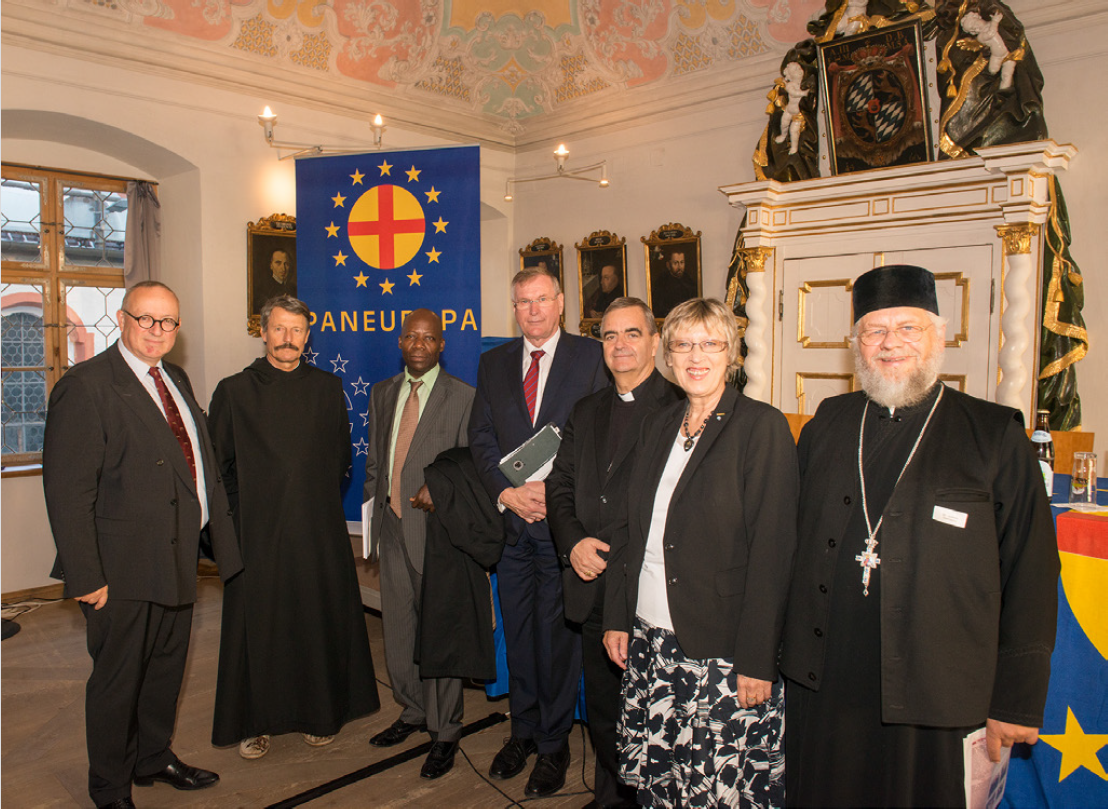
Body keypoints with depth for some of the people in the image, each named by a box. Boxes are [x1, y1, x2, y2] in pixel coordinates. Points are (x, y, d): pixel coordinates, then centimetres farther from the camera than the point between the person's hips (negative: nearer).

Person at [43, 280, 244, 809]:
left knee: (166, 666, 22)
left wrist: (220, 540, 10)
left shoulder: (176, 380, 11)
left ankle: (153, 757, 43)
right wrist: (86, 576, -19)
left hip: (177, 560, 7)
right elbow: (67, 490, -17)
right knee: (117, 678, 10)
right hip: (124, 569, -7)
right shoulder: (86, 386, -14)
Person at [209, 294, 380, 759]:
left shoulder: (328, 389, 7)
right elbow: (218, 463, 5)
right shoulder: (234, 391, 2)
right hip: (257, 532, -1)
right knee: (258, 625, 5)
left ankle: (318, 714, 25)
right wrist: (245, 510, 1)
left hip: (319, 531, 2)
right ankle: (255, 723, 22)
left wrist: (324, 501, 6)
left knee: (321, 621, 8)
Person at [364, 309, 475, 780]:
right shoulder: (382, 394, 14)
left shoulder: (462, 397, -4)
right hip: (392, 526, 6)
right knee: (398, 626, 15)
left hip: (436, 526, -5)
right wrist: (373, 509, 13)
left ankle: (445, 731, 16)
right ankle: (412, 712, 34)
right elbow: (374, 459, 18)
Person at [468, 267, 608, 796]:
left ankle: (553, 743, 24)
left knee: (558, 634, 5)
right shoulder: (493, 363, 10)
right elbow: (481, 438, 7)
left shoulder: (590, 358, -2)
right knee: (517, 632, 15)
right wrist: (506, 492, -7)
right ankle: (523, 730, 34)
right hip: (510, 519, 4)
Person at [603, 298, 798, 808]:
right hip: (649, 640, 6)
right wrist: (616, 617, 9)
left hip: (722, 649, -5)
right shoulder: (658, 426, 10)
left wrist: (757, 660, -15)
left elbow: (772, 551, -13)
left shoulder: (762, 427, -9)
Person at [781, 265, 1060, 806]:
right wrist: (779, 651, 10)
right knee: (818, 800, 16)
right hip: (820, 685, 3)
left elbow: (1031, 575, -2)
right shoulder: (826, 425, 6)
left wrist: (1017, 699, -2)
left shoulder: (996, 437, -3)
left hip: (931, 696, -2)